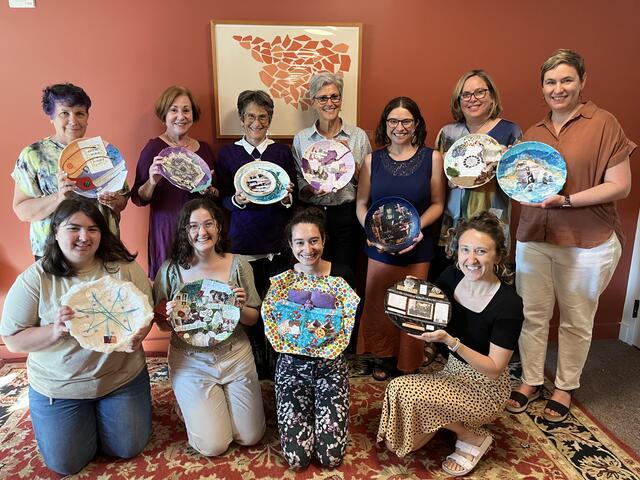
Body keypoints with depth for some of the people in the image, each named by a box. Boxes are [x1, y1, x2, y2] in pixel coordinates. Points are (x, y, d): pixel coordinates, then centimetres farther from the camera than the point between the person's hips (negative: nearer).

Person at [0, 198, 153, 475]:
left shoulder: (124, 267, -9)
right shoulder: (34, 279, -12)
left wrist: (137, 336, -23)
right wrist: (56, 331, -27)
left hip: (122, 377, 1)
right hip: (57, 387, 0)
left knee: (128, 448, 5)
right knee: (65, 463, 4)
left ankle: (100, 411, 35)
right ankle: (86, 416, 34)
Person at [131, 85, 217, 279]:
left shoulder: (204, 148, 8)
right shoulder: (154, 147, -5)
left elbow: (218, 195, 17)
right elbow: (138, 199, -6)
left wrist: (211, 191, -4)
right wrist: (152, 182, -24)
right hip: (168, 231, -4)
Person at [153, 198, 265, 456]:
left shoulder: (237, 264, -8)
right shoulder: (171, 269, -10)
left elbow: (253, 319, 0)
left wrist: (240, 308, -21)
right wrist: (169, 315, -20)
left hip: (235, 355, 1)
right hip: (190, 360, -1)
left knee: (251, 437, 8)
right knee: (213, 446, -1)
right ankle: (191, 404, 28)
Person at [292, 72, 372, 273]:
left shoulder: (358, 135, 1)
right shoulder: (301, 138, 3)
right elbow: (296, 182, 7)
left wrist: (350, 159, -12)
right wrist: (311, 189, -13)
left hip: (347, 214, 0)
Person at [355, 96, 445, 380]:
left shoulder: (432, 158, -1)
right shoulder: (372, 160, 2)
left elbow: (437, 204, 1)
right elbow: (362, 204, 5)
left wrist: (417, 227, -15)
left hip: (417, 248, -1)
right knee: (379, 305, 10)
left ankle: (409, 364, 31)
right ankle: (384, 357, 34)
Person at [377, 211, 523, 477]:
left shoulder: (509, 304, -25)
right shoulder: (452, 276, -9)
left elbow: (494, 369, -21)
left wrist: (451, 342, -34)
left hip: (486, 390, -5)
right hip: (453, 371, 6)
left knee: (404, 390, -25)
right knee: (395, 442, -9)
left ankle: (474, 437, -1)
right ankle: (460, 423, 15)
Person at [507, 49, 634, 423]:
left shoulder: (603, 123, -7)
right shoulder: (534, 133, 8)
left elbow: (620, 185, -10)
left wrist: (565, 200, -21)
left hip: (587, 244, -4)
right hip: (534, 238, 4)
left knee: (576, 321, 12)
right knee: (533, 314, 11)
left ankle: (565, 388, 31)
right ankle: (531, 381, 29)